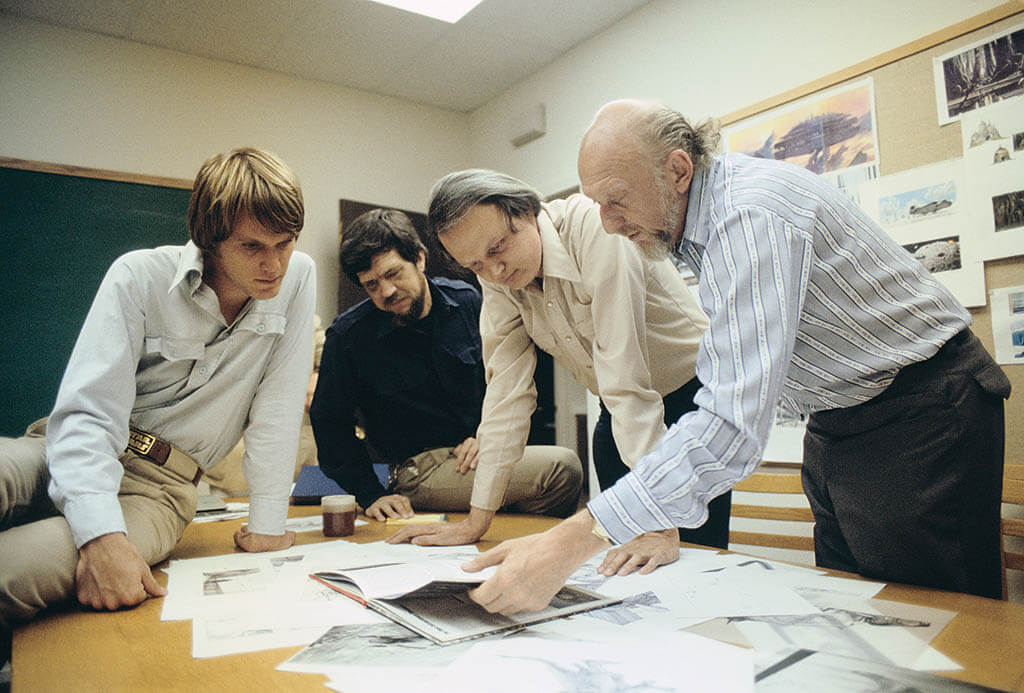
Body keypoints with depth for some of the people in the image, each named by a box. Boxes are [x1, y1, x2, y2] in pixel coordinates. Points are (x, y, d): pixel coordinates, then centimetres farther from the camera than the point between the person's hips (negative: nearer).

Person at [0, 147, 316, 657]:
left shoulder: (298, 277, -7)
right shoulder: (140, 276, -10)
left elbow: (279, 403, -5)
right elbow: (88, 412, -16)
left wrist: (268, 524, -7)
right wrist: (102, 534, -32)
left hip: (160, 482, 0)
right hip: (77, 456, 0)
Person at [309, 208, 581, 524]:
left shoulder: (466, 300, 1)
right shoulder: (347, 337, -8)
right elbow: (330, 424, 1)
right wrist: (372, 496, -6)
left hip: (478, 452, 5)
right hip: (420, 470, -5)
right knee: (562, 467, -25)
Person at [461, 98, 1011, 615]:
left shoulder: (750, 214, -31)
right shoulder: (687, 215, -1)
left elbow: (731, 427, -40)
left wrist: (570, 543, -43)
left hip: (920, 419, -8)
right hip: (835, 423, 9)